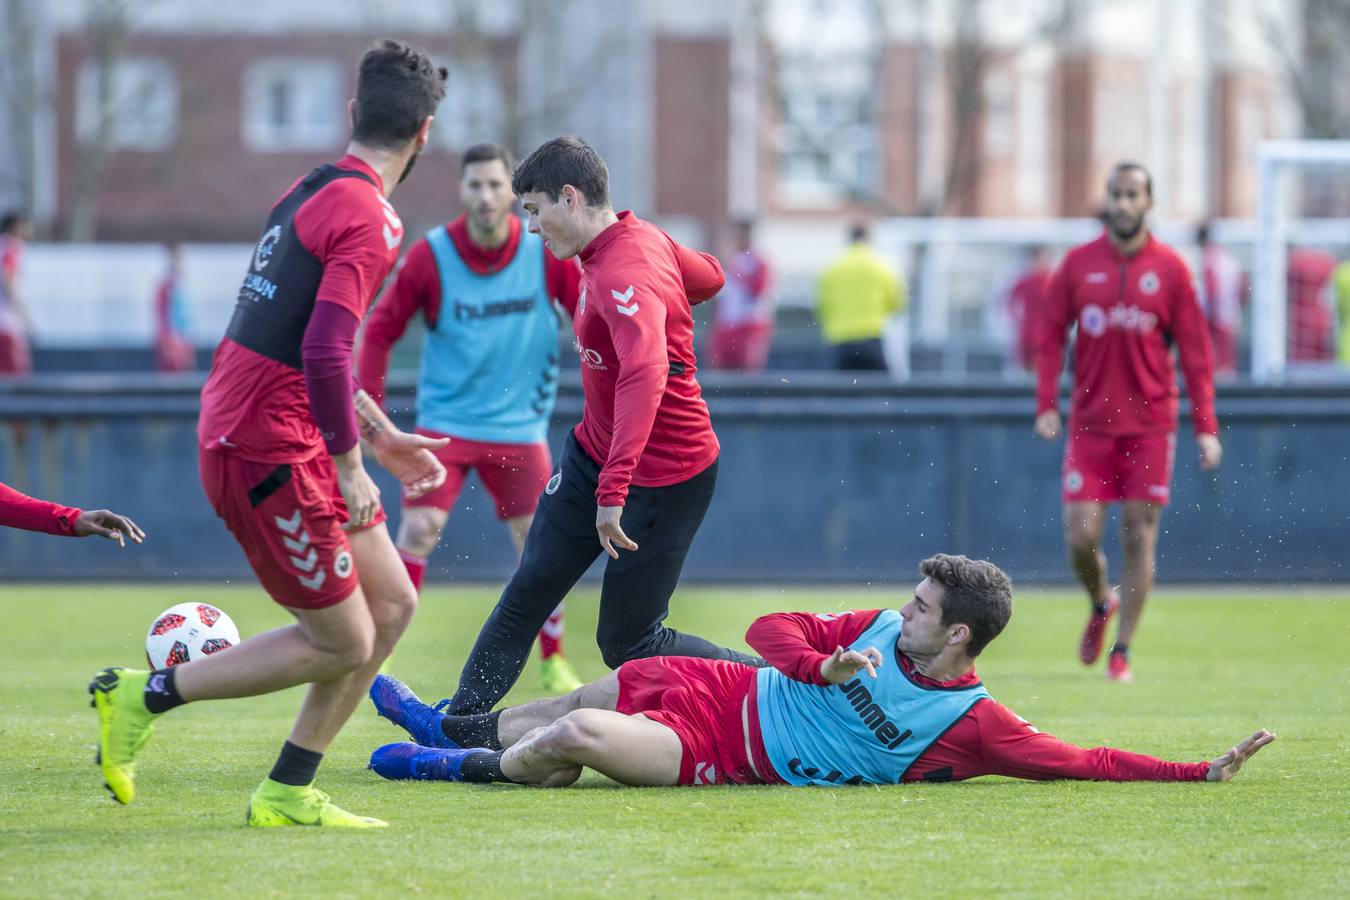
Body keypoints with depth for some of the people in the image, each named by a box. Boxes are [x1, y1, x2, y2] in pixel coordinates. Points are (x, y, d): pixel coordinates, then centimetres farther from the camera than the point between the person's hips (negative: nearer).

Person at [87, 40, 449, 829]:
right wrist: (350, 467, -17)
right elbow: (323, 353, -26)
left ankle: (288, 794, 16)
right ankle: (144, 696, 3)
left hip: (244, 432, 9)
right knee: (343, 642, -2)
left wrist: (382, 436, 28)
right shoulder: (369, 220, -16)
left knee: (392, 603, 12)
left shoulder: (312, 192, 14)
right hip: (267, 454, -9)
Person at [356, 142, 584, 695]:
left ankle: (553, 662, 20)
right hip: (445, 419, -1)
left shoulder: (548, 253, -7)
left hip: (519, 425, 1)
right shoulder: (430, 257, -9)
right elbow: (380, 331, -1)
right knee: (417, 532, -12)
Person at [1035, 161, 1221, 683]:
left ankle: (1122, 652, 7)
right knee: (1080, 537, -3)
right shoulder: (1078, 264, 4)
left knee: (1140, 537, -2)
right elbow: (1051, 337, 6)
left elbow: (1195, 351, 2)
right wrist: (1047, 404, -6)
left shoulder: (1170, 269, 1)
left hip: (1150, 422, -1)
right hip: (1090, 423, 1)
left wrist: (1206, 427, -3)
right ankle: (1101, 605, 28)